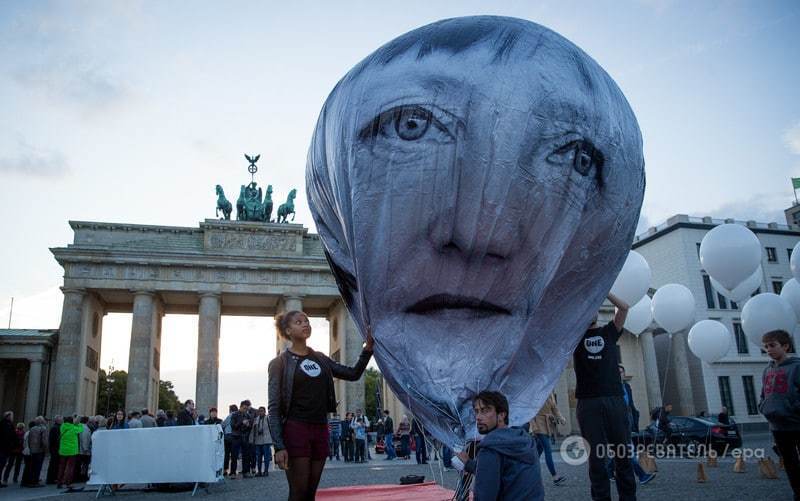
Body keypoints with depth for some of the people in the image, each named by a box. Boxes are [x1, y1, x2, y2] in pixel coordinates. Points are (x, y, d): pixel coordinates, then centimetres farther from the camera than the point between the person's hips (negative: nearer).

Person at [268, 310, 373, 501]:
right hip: (295, 431, -5)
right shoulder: (280, 362, -2)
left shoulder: (320, 359, 14)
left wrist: (368, 346, 0)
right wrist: (279, 446, -16)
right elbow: (274, 408, -6)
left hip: (320, 430, 5)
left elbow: (353, 374, 14)